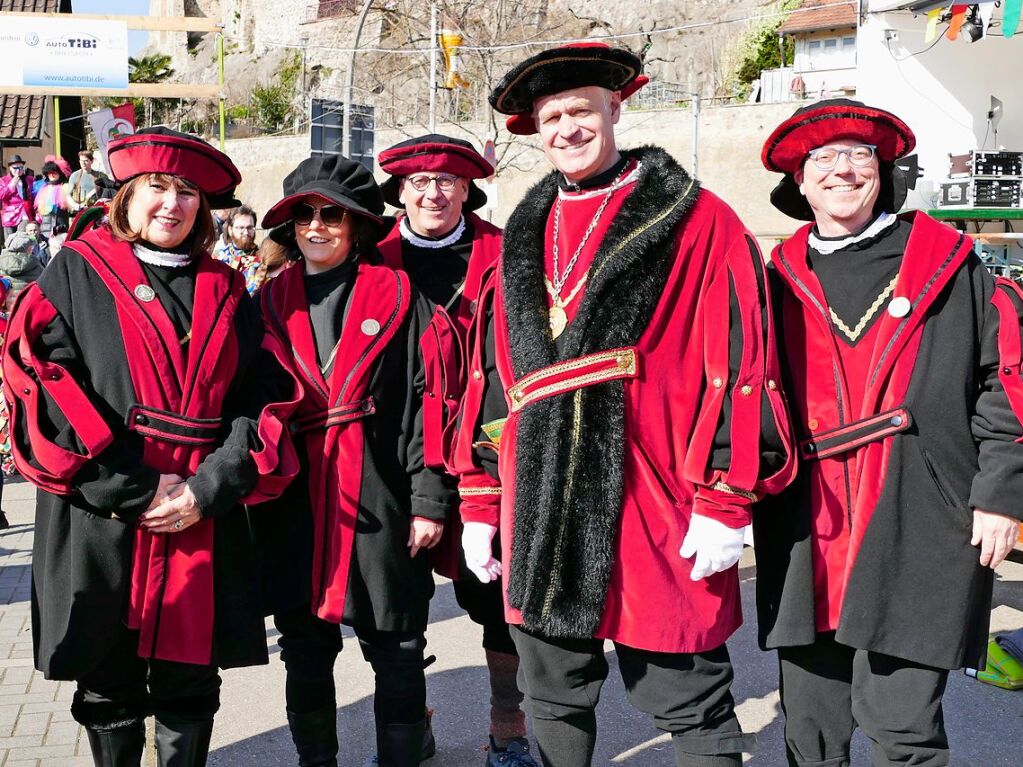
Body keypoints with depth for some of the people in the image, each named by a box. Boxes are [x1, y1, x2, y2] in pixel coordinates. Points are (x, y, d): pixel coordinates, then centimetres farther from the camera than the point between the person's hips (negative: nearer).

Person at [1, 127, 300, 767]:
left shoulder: (227, 292, 11)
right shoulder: (77, 273, 3)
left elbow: (264, 399, 3)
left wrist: (209, 488, -11)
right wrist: (133, 488, -13)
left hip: (202, 526, 2)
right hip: (99, 526, -2)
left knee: (191, 685, 10)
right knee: (109, 688, 11)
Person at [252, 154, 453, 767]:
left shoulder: (397, 295, -1)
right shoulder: (274, 301, 10)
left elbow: (427, 400, -5)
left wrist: (429, 500, -10)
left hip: (382, 504, -3)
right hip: (296, 507, 3)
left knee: (398, 657, 6)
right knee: (305, 657, 13)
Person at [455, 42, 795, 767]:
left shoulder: (698, 222, -1)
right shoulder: (524, 237, 14)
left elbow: (737, 369, -7)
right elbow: (492, 376, 15)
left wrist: (725, 502, -12)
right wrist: (480, 505, 12)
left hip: (654, 513, -5)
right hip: (540, 515, 5)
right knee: (554, 706, 17)